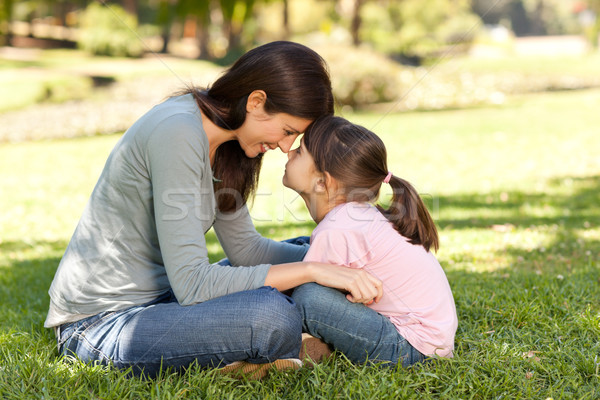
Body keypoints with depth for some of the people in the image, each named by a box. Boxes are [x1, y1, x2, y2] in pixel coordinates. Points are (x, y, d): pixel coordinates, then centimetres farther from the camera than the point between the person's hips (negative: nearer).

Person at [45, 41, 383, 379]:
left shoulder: (218, 141, 6)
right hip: (103, 323, -10)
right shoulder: (178, 134, -23)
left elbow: (246, 249, 11)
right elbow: (191, 284, -27)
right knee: (272, 316, -31)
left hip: (153, 297, 10)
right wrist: (311, 270, -24)